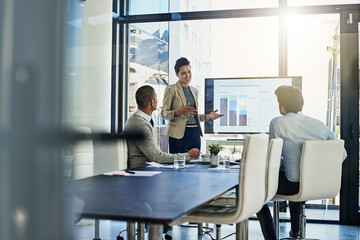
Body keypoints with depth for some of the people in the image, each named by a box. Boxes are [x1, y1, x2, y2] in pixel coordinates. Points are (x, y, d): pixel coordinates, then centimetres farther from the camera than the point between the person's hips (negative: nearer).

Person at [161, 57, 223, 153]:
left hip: (195, 133, 6)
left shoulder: (194, 90, 18)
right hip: (178, 134, -6)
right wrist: (178, 112, -22)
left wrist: (207, 116, 9)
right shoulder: (171, 89, -1)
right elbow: (164, 113, -5)